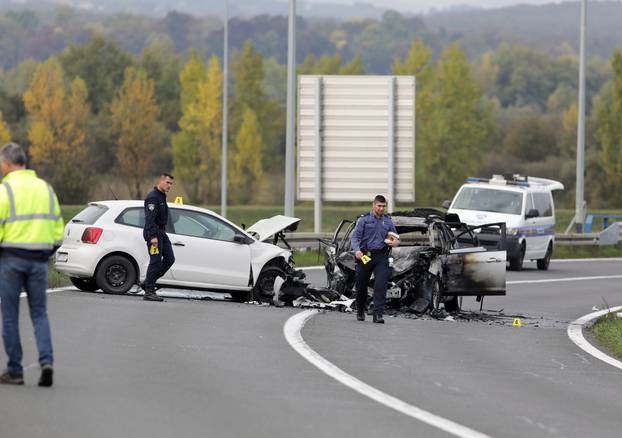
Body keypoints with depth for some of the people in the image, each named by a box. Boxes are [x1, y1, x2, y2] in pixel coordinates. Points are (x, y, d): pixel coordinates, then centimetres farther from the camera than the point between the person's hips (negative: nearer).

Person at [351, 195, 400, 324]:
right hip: (364, 256, -1)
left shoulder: (388, 221, 13)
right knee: (361, 285, 8)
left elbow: (395, 236, 22)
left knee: (381, 286, -14)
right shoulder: (364, 220, 3)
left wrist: (395, 241, -2)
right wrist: (356, 250, -22)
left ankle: (378, 315, -16)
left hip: (381, 257, 1)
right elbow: (355, 237, -4)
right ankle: (360, 312, 32)